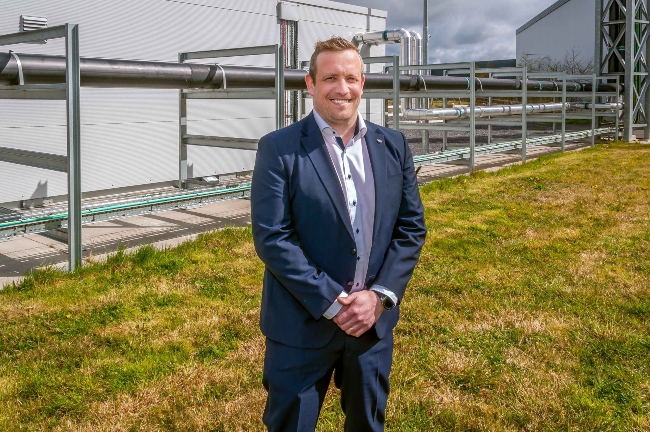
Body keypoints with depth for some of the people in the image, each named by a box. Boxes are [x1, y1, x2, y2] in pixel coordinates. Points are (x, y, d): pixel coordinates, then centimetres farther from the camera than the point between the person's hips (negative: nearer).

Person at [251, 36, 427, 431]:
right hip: (303, 324, -3)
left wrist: (380, 296, -8)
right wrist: (331, 303, -17)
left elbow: (412, 226, 4)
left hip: (374, 321, 4)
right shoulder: (279, 149, -9)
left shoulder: (393, 146, 4)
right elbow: (271, 237, -14)